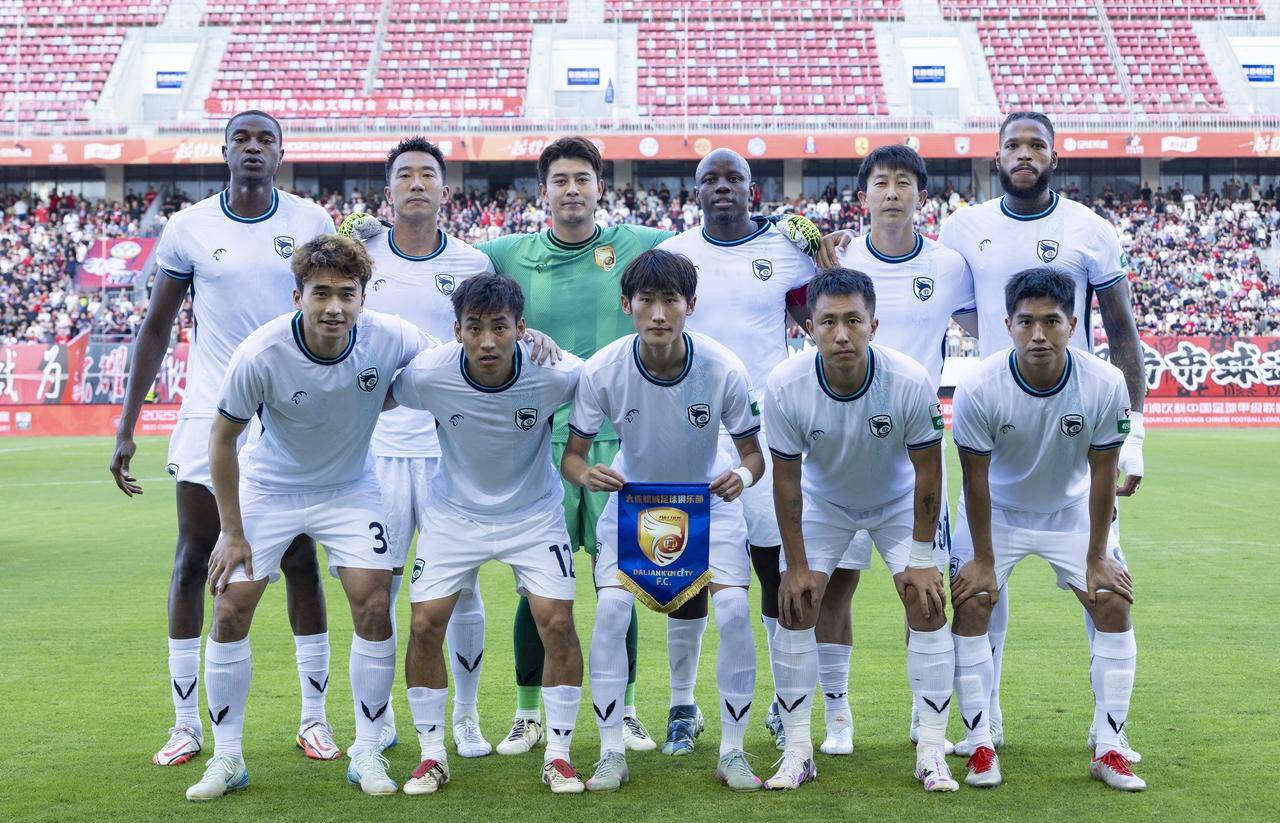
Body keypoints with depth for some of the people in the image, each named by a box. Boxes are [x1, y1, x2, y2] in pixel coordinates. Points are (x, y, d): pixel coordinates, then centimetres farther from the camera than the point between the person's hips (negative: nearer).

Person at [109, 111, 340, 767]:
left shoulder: (311, 224, 1)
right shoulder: (189, 228, 1)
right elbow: (156, 328, 7)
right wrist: (125, 428, 4)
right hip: (210, 414, 0)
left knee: (300, 562, 3)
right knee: (193, 560, 1)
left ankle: (314, 718, 12)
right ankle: (186, 722, 11)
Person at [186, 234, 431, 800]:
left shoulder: (389, 339, -23)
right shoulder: (259, 355, -28)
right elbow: (223, 437, -13)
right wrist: (231, 533, -10)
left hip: (350, 489, 1)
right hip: (269, 488, -1)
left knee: (374, 606, -10)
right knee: (230, 609, -7)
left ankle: (367, 752, 7)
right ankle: (227, 757, 9)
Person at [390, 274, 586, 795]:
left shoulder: (554, 374, -27)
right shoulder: (428, 374, -25)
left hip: (534, 512, -1)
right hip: (454, 512, 1)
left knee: (557, 623, -10)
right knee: (425, 625, -6)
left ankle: (558, 755, 7)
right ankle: (432, 755, 12)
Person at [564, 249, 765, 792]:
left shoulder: (724, 369, -26)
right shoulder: (602, 371, -25)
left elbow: (753, 451, -14)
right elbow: (571, 455, -15)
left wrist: (743, 475, -38)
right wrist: (587, 474, -39)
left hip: (709, 499, 0)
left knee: (735, 610, -15)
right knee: (610, 609, -16)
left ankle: (732, 752, 1)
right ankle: (611, 752, -2)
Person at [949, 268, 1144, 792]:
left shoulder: (1105, 386, -26)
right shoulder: (979, 389, -30)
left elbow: (1102, 475, -14)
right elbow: (976, 480, -18)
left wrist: (1097, 558, -9)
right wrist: (983, 560, -13)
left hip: (1072, 509, 1)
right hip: (997, 510, -1)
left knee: (1114, 606, -7)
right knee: (968, 607, -12)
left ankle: (1109, 749, 4)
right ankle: (981, 745, 0)